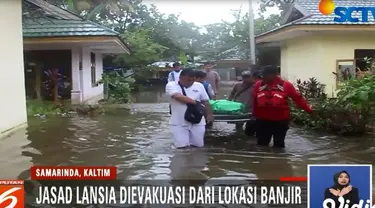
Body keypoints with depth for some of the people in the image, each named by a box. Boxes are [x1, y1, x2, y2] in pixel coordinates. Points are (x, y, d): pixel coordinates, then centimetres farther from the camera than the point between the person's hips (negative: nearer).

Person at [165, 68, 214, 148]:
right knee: (182, 146, -9)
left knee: (199, 145, 6)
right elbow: (178, 97, -22)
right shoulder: (171, 85, -6)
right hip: (179, 123, -3)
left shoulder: (199, 86, 5)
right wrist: (195, 102, -16)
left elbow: (205, 101, 11)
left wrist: (209, 114, 7)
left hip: (197, 122, 3)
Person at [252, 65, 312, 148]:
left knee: (279, 144, 11)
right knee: (262, 144, 12)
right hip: (262, 120, 2)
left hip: (280, 121, -2)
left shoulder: (285, 85, -7)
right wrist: (254, 114, 14)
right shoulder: (258, 85, 0)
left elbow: (298, 98, -5)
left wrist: (309, 110, -7)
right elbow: (254, 102, 9)